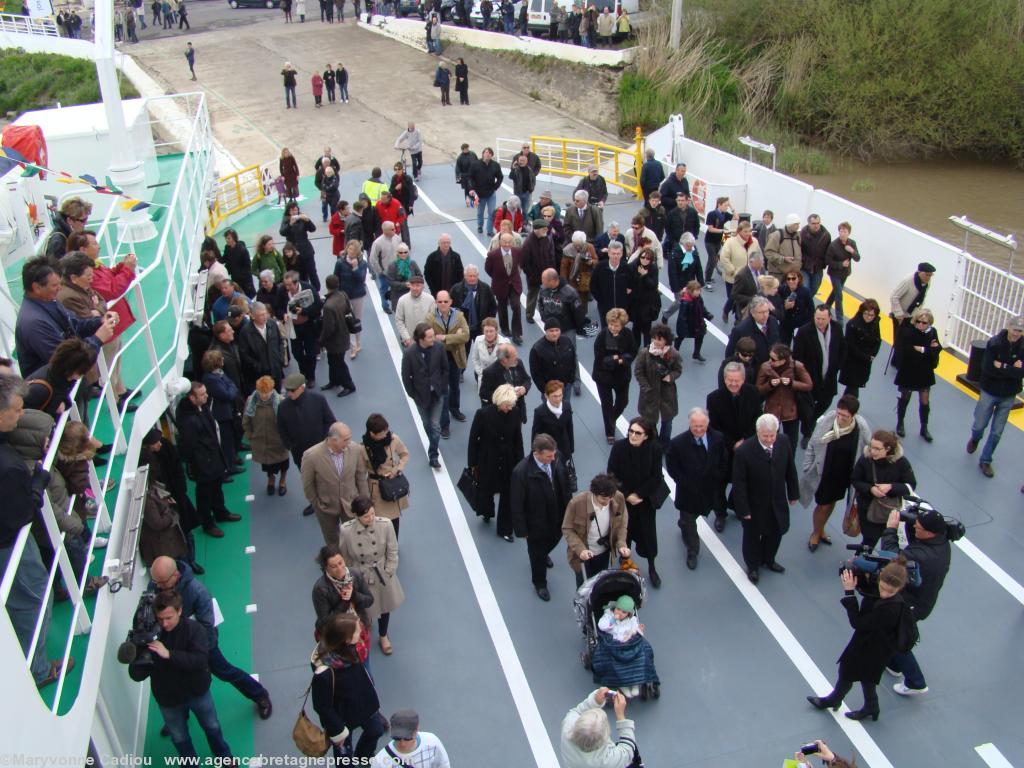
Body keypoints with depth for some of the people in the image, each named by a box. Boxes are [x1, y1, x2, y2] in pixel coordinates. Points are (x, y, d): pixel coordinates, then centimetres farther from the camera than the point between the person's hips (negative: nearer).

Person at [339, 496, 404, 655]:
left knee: (385, 606, 24)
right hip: (361, 577, -1)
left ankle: (383, 637, 54)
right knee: (364, 610, 18)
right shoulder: (346, 530, -25)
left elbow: (392, 552, -10)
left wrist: (388, 573, -6)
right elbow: (345, 557, -8)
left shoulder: (385, 525, -25)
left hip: (382, 575, 1)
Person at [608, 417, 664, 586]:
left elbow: (656, 478, -12)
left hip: (646, 500, 0)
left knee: (648, 532, 10)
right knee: (624, 532, 14)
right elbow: (612, 475, -13)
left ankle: (652, 567, 30)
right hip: (623, 499, 0)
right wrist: (627, 495, -16)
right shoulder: (619, 447, -19)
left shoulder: (654, 449, -17)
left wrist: (638, 494, -16)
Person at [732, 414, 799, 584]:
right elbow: (739, 484, -21)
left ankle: (768, 559, 54)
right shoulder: (744, 451, -30)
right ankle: (752, 566, 46)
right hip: (754, 505, -4)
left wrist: (793, 493, 8)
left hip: (777, 502, 4)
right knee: (752, 536, 19)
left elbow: (790, 469, 0)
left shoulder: (783, 442, -16)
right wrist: (743, 509, -17)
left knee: (776, 532, 25)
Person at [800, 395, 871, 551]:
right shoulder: (825, 422, -23)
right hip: (823, 474, -2)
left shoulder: (862, 429, -20)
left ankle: (821, 530, 51)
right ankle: (815, 533, 41)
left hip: (843, 476, 2)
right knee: (823, 506, 10)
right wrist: (806, 472, -6)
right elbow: (811, 447, -11)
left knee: (831, 503, 23)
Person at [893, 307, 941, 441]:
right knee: (905, 399, 15)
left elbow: (936, 350, -5)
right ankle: (900, 424, 35)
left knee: (924, 402, 10)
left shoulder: (932, 332, -6)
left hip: (925, 373, 3)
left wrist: (921, 349, -22)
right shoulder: (908, 332, -21)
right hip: (908, 372, -3)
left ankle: (924, 428, 27)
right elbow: (906, 351, -30)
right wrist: (929, 350, -24)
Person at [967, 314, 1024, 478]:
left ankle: (985, 461, 24)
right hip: (989, 392, -1)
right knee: (979, 425, 11)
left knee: (997, 432, 7)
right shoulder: (994, 343, -14)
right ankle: (975, 439, 46)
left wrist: (1001, 367, -22)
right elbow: (987, 367, -22)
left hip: (1008, 396, 1)